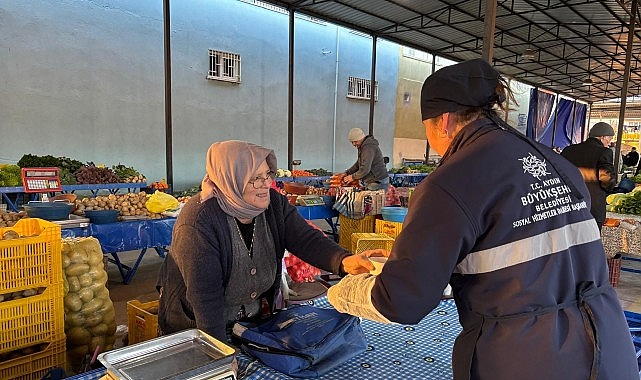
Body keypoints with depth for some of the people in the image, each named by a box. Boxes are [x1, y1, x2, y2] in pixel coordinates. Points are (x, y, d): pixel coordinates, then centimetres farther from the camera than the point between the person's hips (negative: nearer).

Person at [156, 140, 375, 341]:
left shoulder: (274, 203, -8)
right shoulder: (198, 222, -27)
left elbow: (307, 240, -17)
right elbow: (205, 295, -28)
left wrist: (343, 260, -36)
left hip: (256, 317, 5)